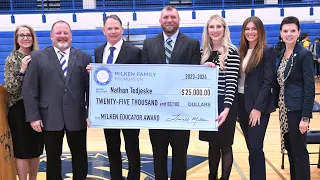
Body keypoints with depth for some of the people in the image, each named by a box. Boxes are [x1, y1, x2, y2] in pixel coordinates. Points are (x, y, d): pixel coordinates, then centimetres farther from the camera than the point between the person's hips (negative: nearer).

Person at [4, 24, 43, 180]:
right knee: (22, 150, 2)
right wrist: (22, 70, -21)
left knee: (36, 149, 12)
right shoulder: (12, 59, -5)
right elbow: (10, 89, -12)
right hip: (20, 109, -4)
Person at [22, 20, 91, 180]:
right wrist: (33, 116, -7)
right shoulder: (37, 57, 3)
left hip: (77, 117, 1)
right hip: (50, 118, 0)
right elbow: (29, 89, -1)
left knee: (80, 156, 11)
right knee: (53, 158, 12)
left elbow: (90, 88, 2)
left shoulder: (84, 57, 6)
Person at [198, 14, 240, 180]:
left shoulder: (232, 52, -11)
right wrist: (203, 68, -10)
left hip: (224, 105, -5)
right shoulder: (204, 52, 8)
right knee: (212, 144, 15)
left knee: (224, 145, 4)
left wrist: (226, 109, -22)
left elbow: (231, 83, -15)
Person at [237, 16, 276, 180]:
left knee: (255, 147, -7)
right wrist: (235, 105, 4)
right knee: (251, 147, 12)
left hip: (258, 105, -5)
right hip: (241, 103, 6)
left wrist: (258, 107, -18)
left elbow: (268, 81, -12)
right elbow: (237, 79, 11)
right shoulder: (241, 51, 11)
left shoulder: (267, 51, -6)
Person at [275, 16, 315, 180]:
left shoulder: (304, 54, -11)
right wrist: (279, 106, 11)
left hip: (297, 109, -7)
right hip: (284, 109, 7)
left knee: (299, 150, 1)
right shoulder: (282, 54, 10)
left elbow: (310, 88, -14)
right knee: (289, 148, 15)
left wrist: (306, 117, -18)